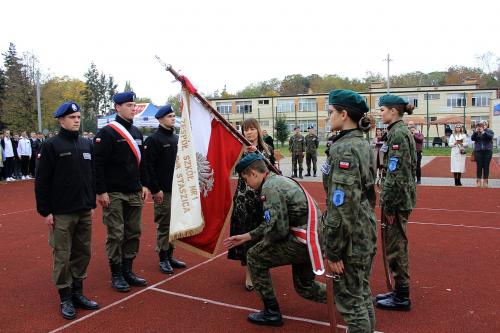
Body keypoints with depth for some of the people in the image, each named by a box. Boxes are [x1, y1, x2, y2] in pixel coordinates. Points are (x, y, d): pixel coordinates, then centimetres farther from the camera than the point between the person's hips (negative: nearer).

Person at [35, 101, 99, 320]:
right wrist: (45, 211, -9)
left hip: (84, 212, 5)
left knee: (83, 253, 11)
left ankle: (78, 293, 25)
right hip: (62, 214, -5)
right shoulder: (51, 145, -5)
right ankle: (65, 298, 17)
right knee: (62, 257, 3)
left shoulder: (86, 145, 10)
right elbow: (42, 181, -7)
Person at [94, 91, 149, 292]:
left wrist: (144, 185, 13)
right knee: (116, 235, 0)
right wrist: (101, 191, -16)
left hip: (134, 193, 7)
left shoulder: (137, 132, 13)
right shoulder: (106, 133, -9)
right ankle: (116, 275, 14)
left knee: (133, 233, 11)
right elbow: (98, 164, -13)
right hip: (114, 194, -7)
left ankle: (128, 271, 24)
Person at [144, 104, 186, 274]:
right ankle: (163, 259, 10)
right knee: (164, 225, -1)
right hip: (163, 190, -7)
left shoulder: (176, 138, 15)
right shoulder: (153, 139, -8)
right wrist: (155, 189, -17)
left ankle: (170, 256, 23)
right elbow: (149, 166, -14)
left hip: (178, 189, 7)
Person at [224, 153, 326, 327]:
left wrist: (263, 241, -1)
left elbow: (278, 228, -22)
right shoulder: (279, 180, 15)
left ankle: (272, 313, 11)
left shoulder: (270, 187, -16)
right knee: (304, 287, 25)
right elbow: (273, 221, 19)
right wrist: (246, 236, 20)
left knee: (255, 257, 3)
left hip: (302, 241, -10)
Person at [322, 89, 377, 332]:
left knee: (349, 299, 4)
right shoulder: (363, 144, 8)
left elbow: (342, 205, -24)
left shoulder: (344, 149, -20)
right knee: (362, 293, 22)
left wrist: (333, 251, -19)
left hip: (351, 237, -9)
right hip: (367, 232, 9)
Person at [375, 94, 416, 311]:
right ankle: (400, 291, 28)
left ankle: (402, 298, 12)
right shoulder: (402, 131, 14)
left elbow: (397, 174, -21)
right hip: (403, 197, 10)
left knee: (395, 246, 0)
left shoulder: (397, 133, -16)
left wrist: (388, 205, -19)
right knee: (396, 245, 17)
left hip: (397, 199, -10)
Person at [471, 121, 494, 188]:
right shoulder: (476, 132, 8)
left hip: (487, 151, -1)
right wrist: (475, 132, -17)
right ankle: (478, 181, 5)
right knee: (479, 166, -1)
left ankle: (485, 181, 7)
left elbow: (490, 137, -14)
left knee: (486, 166, 1)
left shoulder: (490, 131, 5)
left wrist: (483, 132, -23)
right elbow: (472, 138, -4)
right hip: (478, 151, 1)